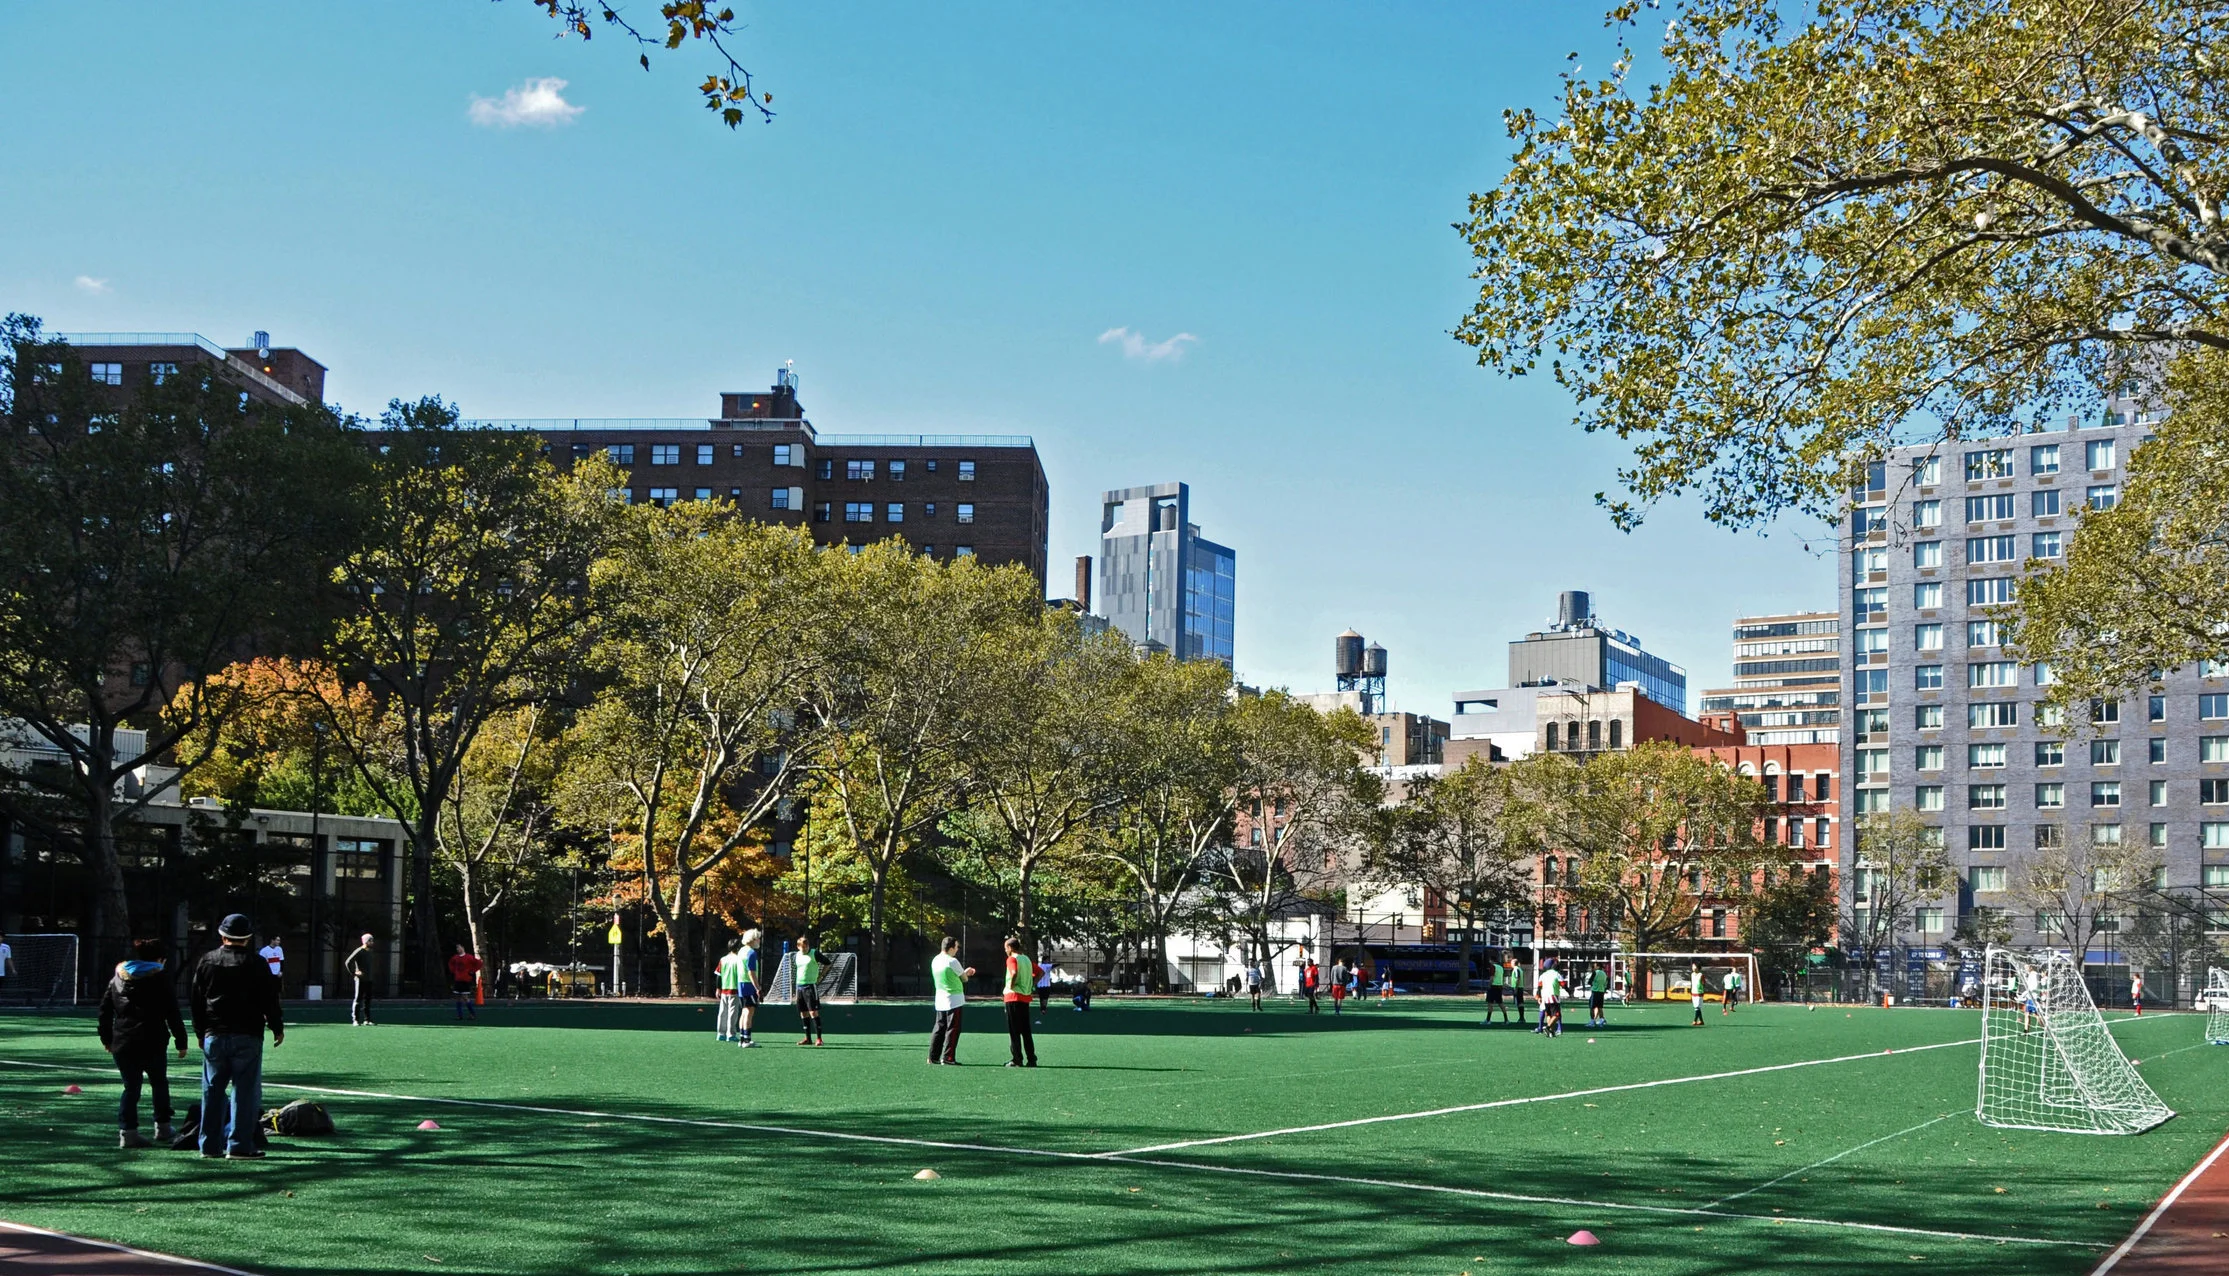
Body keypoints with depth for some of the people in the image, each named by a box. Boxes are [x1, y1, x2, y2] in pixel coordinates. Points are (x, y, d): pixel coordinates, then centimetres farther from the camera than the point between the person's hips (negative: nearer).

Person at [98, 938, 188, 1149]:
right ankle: (162, 1128, 13)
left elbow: (105, 1009, 14)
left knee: (131, 1087, 9)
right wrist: (181, 1042, 1)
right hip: (151, 1043, -4)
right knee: (159, 1083, 12)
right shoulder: (161, 979, -2)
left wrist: (106, 1038, 22)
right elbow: (173, 1014, -4)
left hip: (122, 1043, 4)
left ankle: (127, 1131, 2)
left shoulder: (118, 977, 12)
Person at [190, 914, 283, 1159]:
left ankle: (210, 1144, 13)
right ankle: (240, 1145, -5)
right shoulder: (256, 964, -5)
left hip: (213, 1037, 4)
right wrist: (277, 1028, 9)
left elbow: (197, 1000, 11)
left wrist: (200, 1032, 20)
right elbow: (269, 1001, -3)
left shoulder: (207, 961, 6)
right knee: (245, 1090, -1)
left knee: (212, 1090, 10)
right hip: (247, 1036, -4)